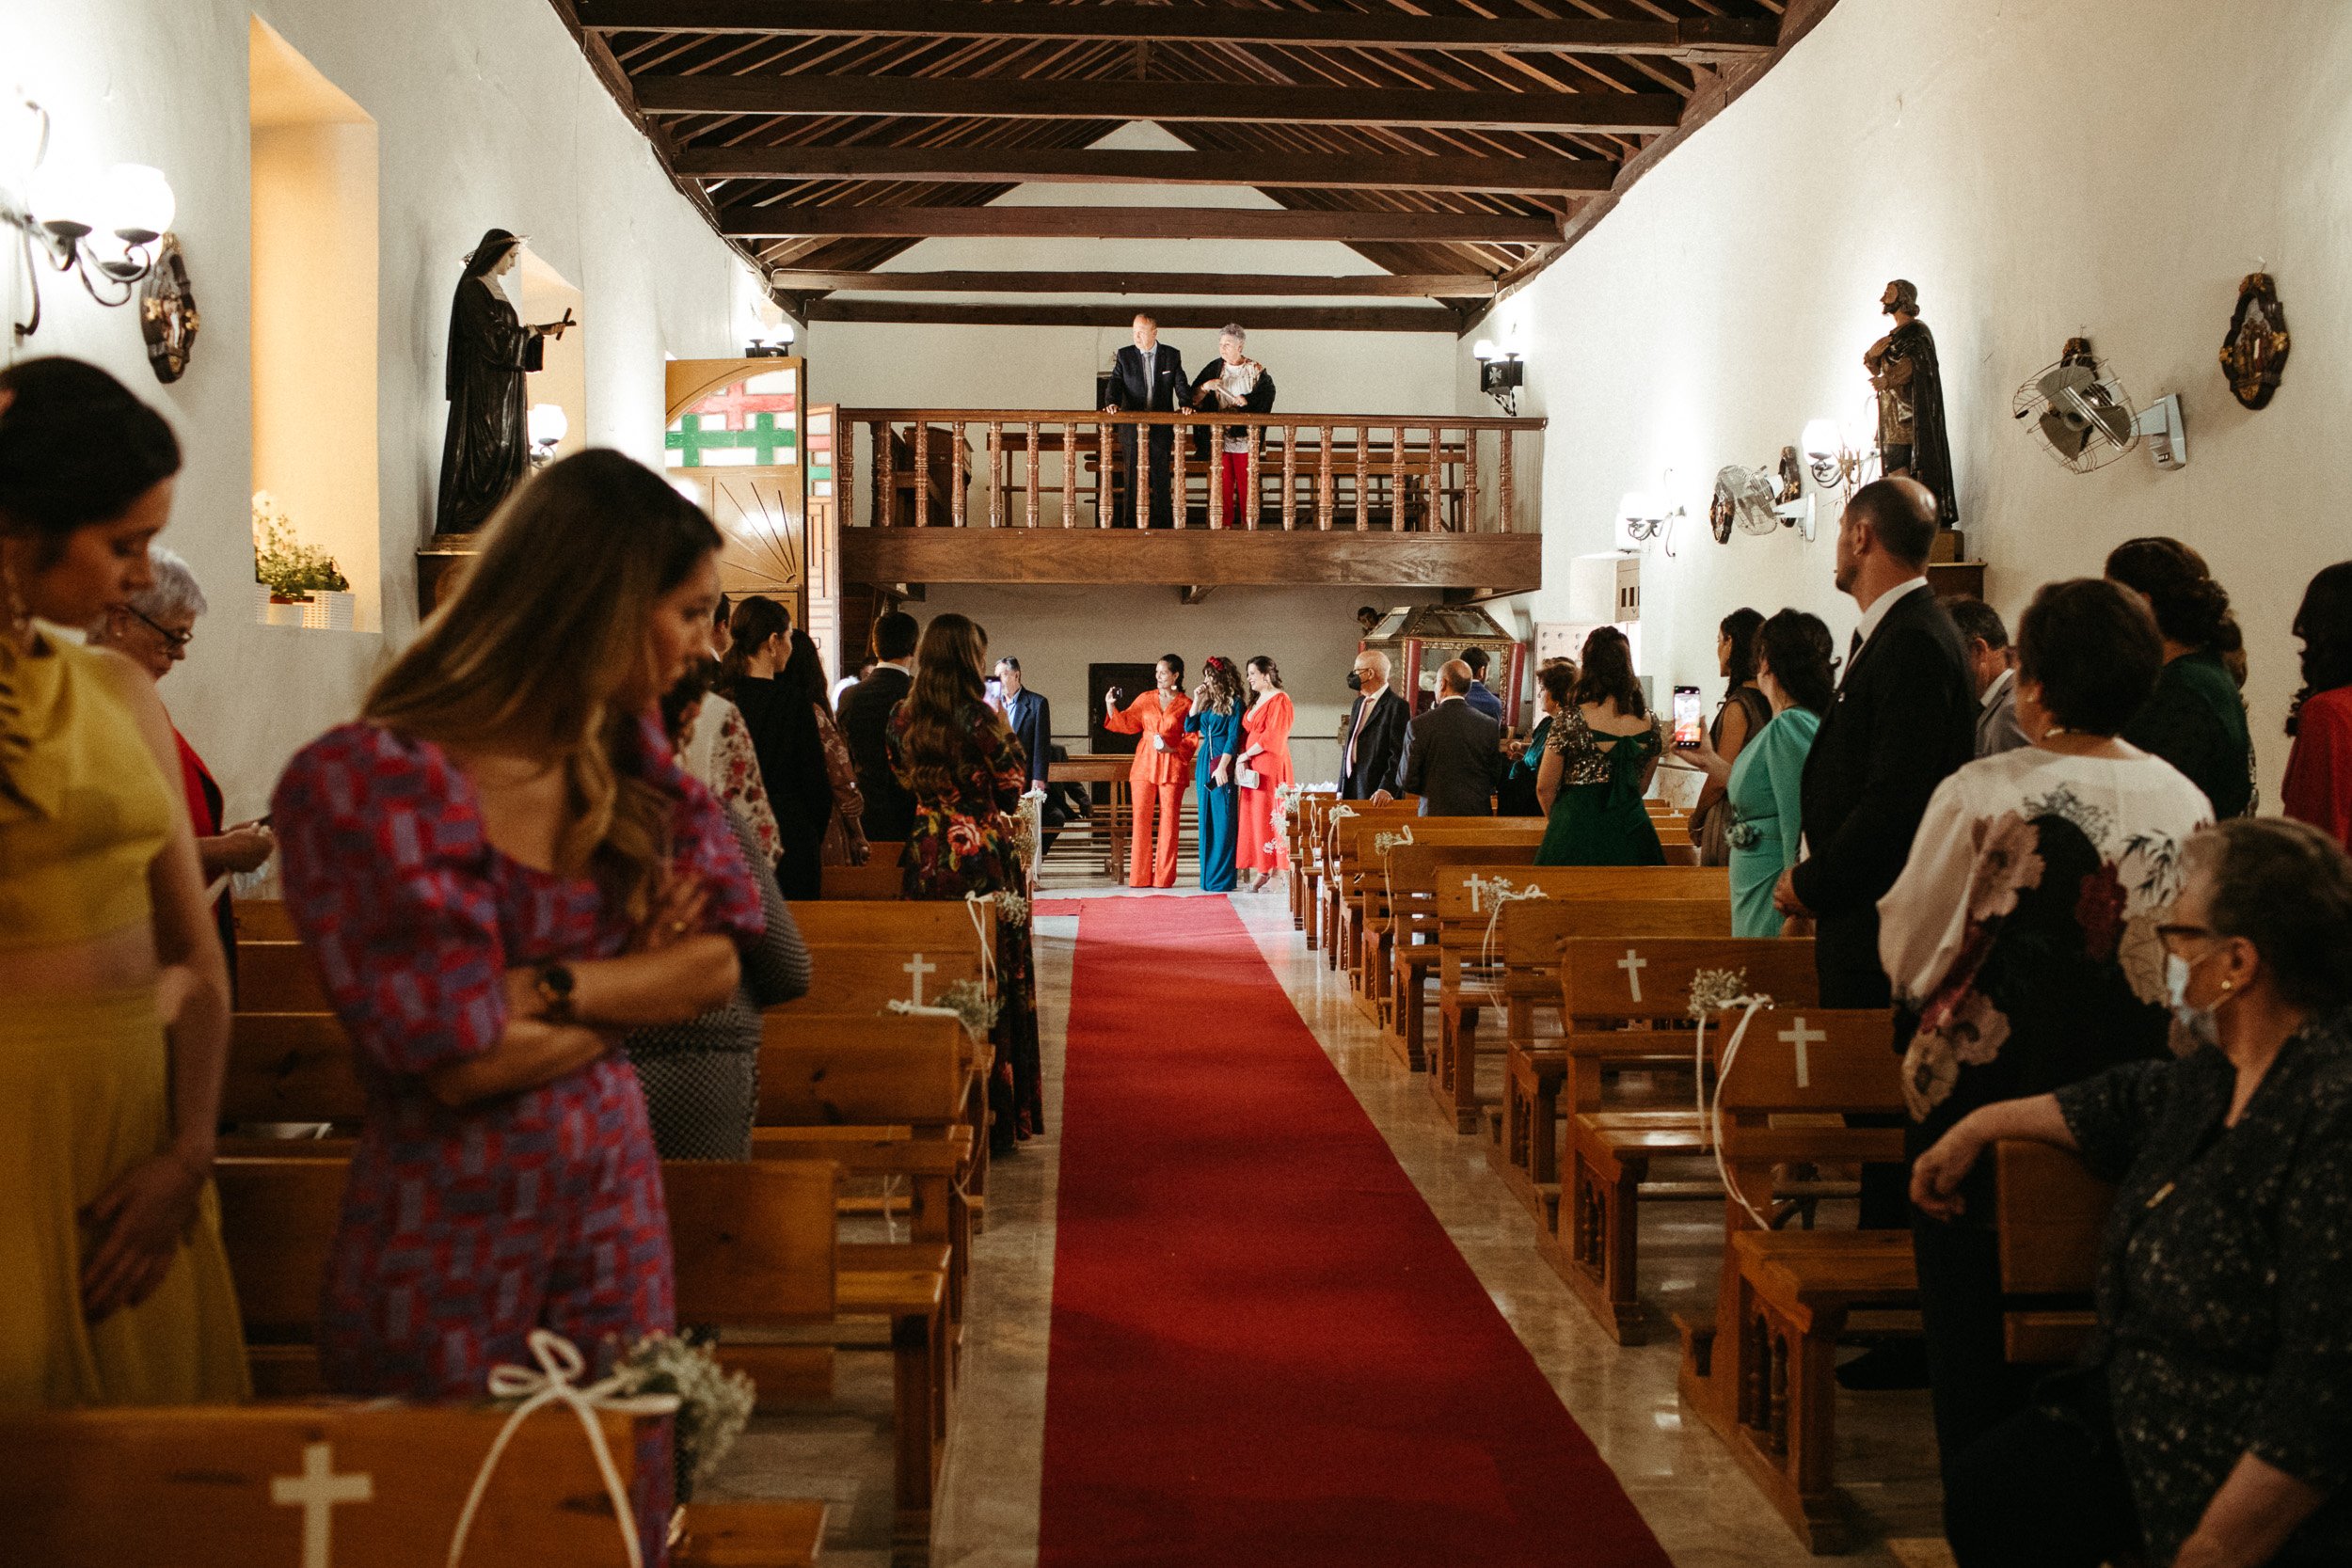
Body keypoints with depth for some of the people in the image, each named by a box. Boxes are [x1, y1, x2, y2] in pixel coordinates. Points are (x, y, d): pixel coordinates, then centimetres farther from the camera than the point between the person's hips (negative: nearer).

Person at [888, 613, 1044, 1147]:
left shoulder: (902, 719, 1)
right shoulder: (983, 720, -14)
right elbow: (1012, 793, -5)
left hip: (926, 858, 5)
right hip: (985, 859, -5)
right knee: (989, 983, 4)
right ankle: (992, 1120, 9)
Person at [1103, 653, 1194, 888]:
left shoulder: (1186, 705, 2)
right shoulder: (1146, 699, 11)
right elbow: (1126, 723, 11)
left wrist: (1172, 749, -13)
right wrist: (1111, 705, -2)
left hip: (1172, 766, -3)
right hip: (1145, 765, 3)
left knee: (1169, 820, -2)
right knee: (1141, 818, 0)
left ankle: (1164, 877, 4)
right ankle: (1139, 876, 3)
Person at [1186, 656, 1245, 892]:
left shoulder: (1234, 703, -5)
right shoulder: (1207, 701, 14)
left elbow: (1233, 738, -11)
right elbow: (1189, 727, 10)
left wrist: (1222, 767, -18)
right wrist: (1196, 700, 4)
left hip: (1223, 763, -7)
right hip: (1205, 761, 7)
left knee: (1223, 821, -5)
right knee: (1207, 820, 9)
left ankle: (1222, 879, -2)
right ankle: (1208, 876, 14)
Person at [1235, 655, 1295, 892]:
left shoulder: (1279, 700, -9)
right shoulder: (1256, 700, 18)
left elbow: (1272, 737, -16)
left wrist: (1245, 755, -9)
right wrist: (1243, 759, 0)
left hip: (1271, 766, -8)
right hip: (1252, 767, 8)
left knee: (1270, 817, -8)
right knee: (1255, 818, 5)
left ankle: (1278, 874, -5)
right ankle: (1262, 872, 7)